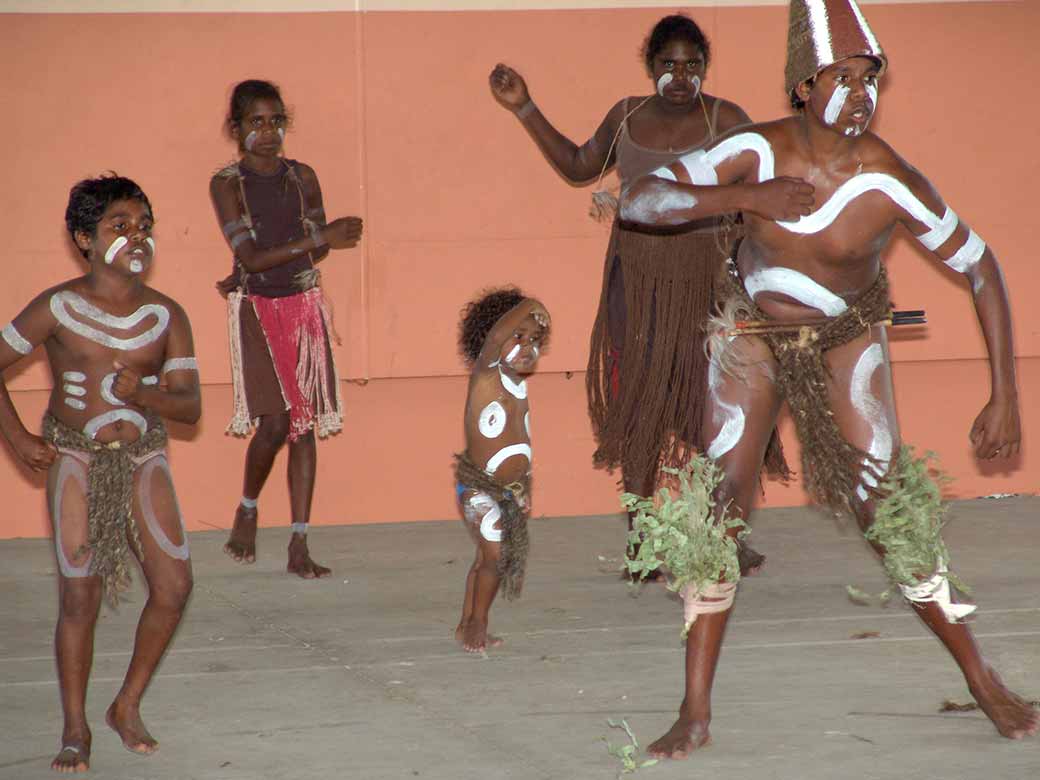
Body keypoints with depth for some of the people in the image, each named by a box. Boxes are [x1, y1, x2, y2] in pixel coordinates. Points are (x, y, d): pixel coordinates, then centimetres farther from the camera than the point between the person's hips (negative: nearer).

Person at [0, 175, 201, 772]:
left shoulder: (167, 316, -1)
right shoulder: (58, 308, -7)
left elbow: (189, 405, -4)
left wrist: (143, 392, -25)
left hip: (145, 458, 3)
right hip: (77, 457, -3)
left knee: (174, 587, -5)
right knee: (80, 596, -6)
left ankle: (129, 707, 14)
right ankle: (76, 731, 7)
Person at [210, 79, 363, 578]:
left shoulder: (303, 177, 7)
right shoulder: (226, 184, -4)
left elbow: (318, 249, 4)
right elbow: (251, 256, -14)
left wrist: (256, 273, -5)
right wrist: (320, 240, -21)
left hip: (304, 308, 4)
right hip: (256, 311, -4)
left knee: (305, 424, 0)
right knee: (276, 418, -14)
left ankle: (299, 546, 1)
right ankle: (247, 510, 13)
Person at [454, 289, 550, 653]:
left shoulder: (519, 386, 8)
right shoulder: (486, 375, -15)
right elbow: (494, 336, -35)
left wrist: (524, 486, 22)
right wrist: (528, 307, -22)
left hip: (510, 489, 8)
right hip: (479, 486, -8)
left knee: (488, 556, 14)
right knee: (494, 553, -13)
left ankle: (468, 626, 26)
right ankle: (478, 624, 5)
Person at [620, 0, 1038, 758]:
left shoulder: (889, 182, -28)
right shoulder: (760, 151, -25)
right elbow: (639, 200, -28)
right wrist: (744, 196, -41)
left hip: (846, 339, -1)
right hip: (751, 332, 1)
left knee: (892, 503, -7)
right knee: (721, 501, -8)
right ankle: (696, 714, -4)